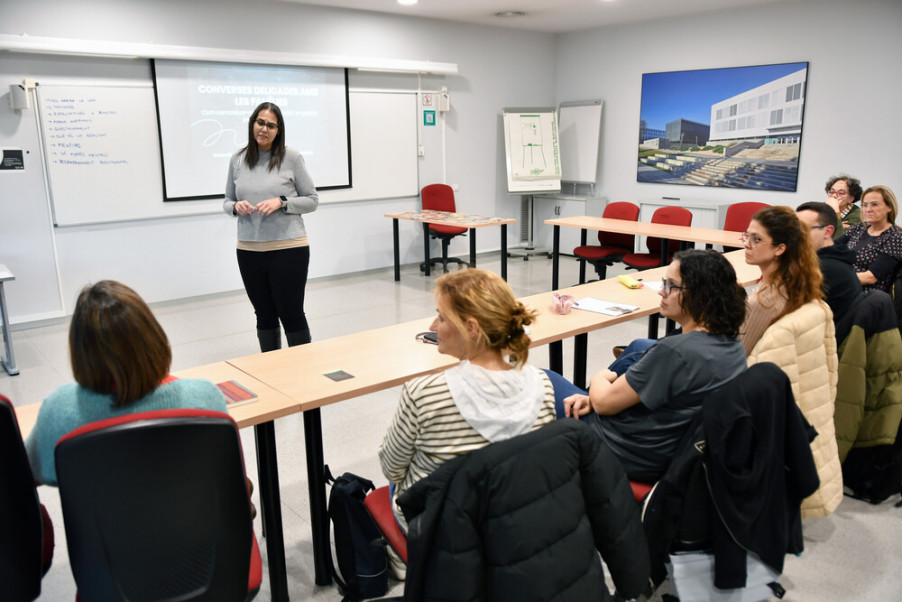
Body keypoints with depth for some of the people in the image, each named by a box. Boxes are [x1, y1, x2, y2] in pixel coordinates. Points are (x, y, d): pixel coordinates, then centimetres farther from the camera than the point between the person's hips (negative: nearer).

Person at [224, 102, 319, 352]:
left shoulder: (291, 158, -4)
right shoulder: (238, 160, 7)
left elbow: (312, 200, 0)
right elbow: (227, 201, 16)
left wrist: (281, 202, -15)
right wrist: (236, 206, -7)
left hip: (288, 248, -4)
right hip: (249, 250, 4)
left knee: (292, 315, 1)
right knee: (264, 315, 14)